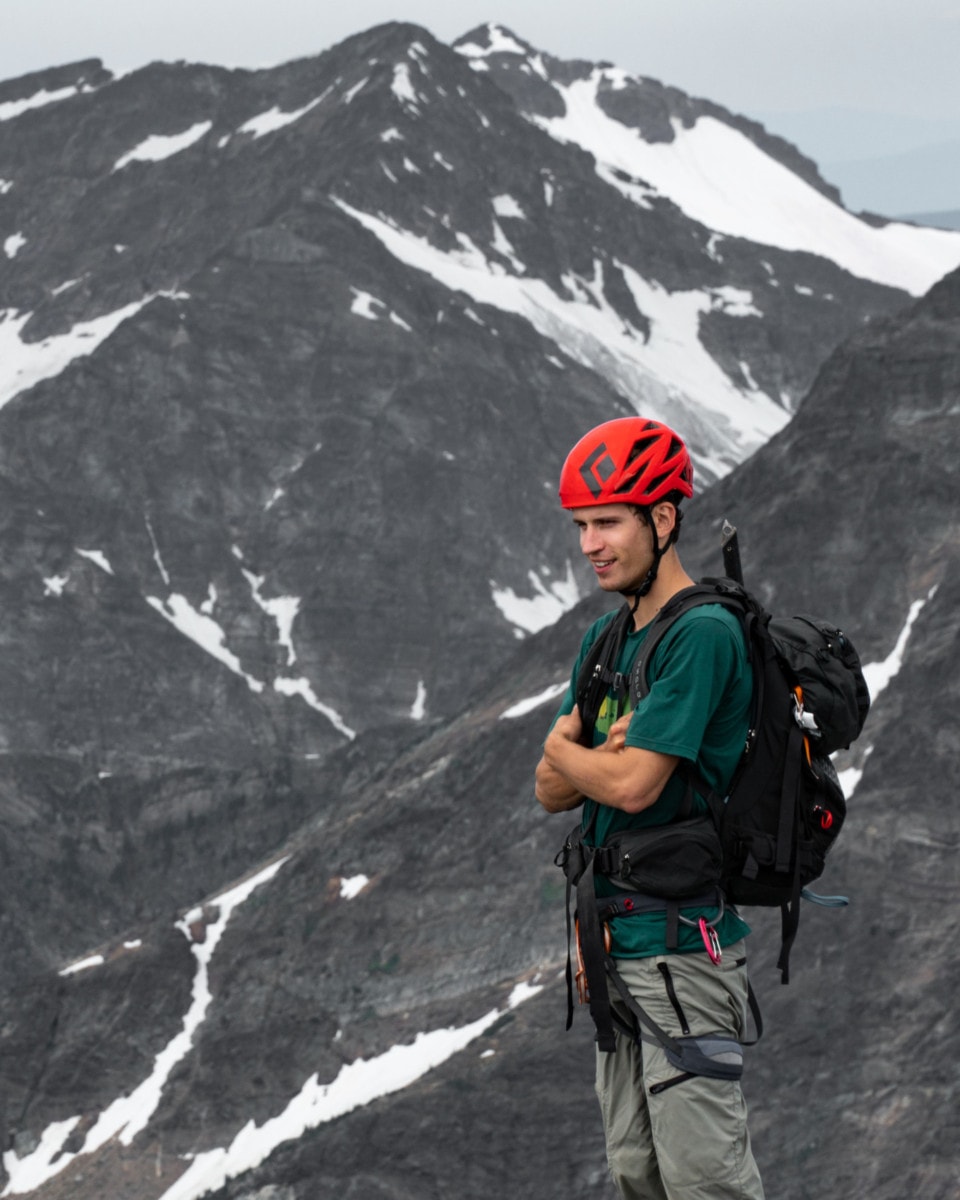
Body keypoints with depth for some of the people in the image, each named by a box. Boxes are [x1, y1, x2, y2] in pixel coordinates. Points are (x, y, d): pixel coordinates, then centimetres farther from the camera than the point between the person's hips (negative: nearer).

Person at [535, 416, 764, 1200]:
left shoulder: (704, 634, -14)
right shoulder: (605, 640, 14)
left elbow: (636, 784, -20)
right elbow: (553, 793, 12)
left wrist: (564, 749, 0)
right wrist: (604, 752, -9)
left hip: (681, 939, -9)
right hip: (617, 942, 9)